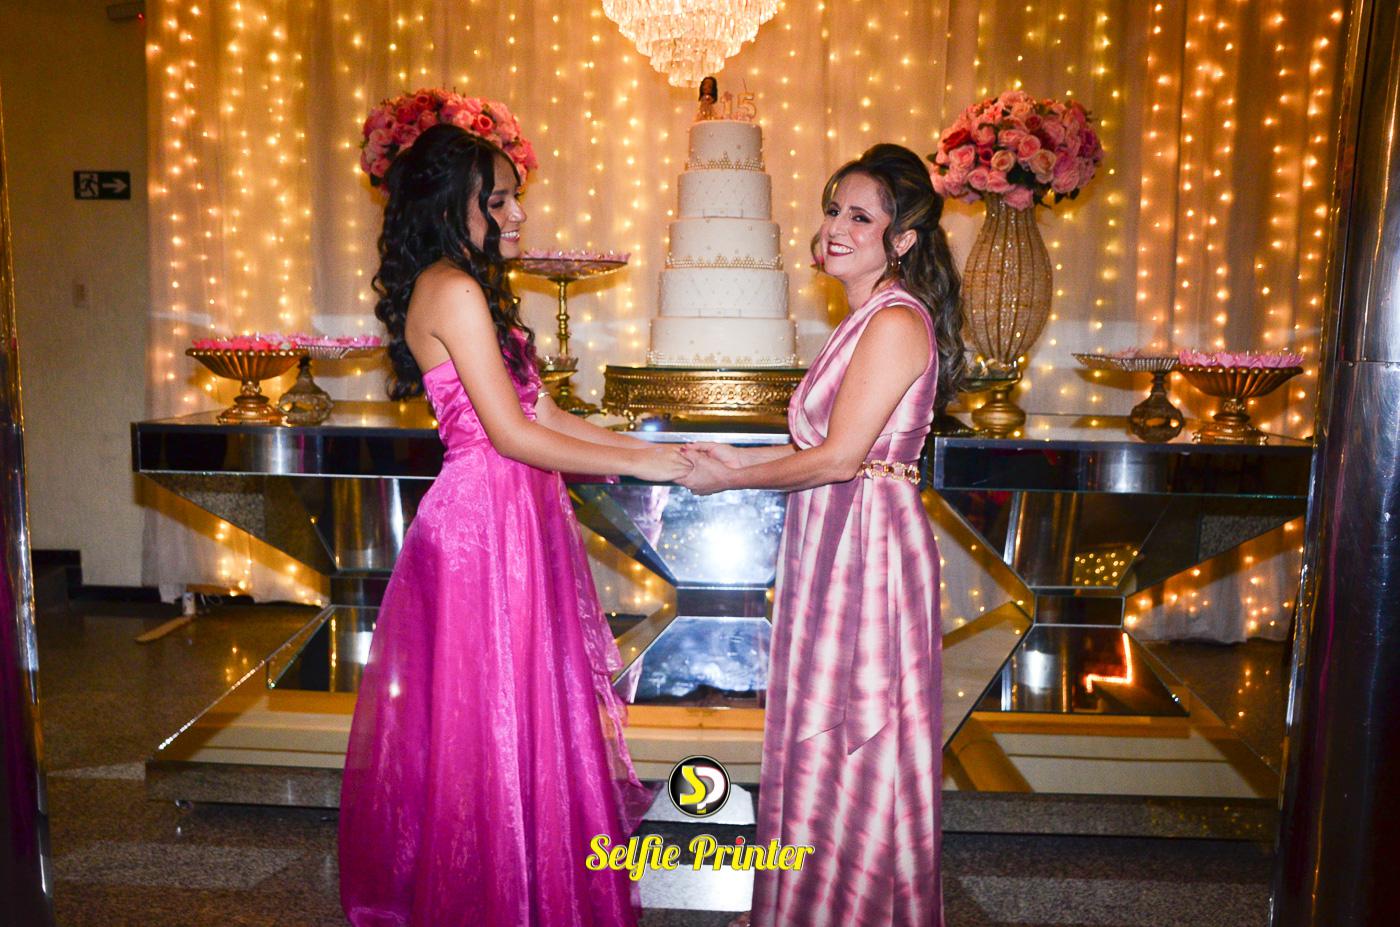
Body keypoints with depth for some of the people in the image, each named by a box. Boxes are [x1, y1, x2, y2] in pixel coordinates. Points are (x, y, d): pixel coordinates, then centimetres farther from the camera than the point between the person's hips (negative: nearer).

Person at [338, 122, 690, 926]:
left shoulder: (472, 290, 16)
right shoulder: (455, 291, -14)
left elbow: (542, 415, 13)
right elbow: (512, 435, -18)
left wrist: (655, 449, 8)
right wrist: (637, 464, -11)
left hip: (508, 516, 10)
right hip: (488, 519, -10)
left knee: (518, 712, 16)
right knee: (497, 721, 2)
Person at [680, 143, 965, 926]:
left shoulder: (897, 321, -15)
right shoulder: (870, 319, 15)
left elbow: (839, 457, -19)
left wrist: (728, 479, -8)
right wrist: (735, 457, 11)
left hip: (870, 545, -9)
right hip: (837, 541, 10)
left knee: (851, 747, 3)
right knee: (823, 737, 17)